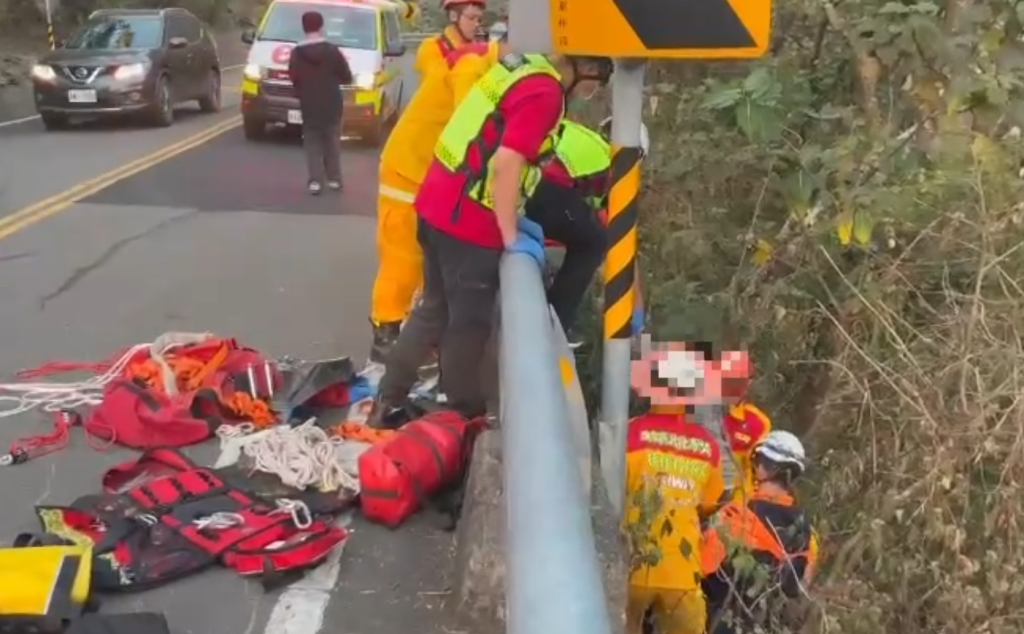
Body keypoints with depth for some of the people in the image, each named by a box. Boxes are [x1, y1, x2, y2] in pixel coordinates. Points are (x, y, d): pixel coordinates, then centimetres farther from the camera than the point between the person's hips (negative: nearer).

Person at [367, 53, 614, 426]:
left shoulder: (524, 69, 13)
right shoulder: (544, 92, -15)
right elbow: (506, 163, -24)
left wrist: (511, 218, 17)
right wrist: (511, 237, -16)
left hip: (439, 205, 9)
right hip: (468, 220, -9)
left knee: (435, 309, 20)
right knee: (469, 322, 5)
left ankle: (389, 398, 26)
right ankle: (466, 413, 20)